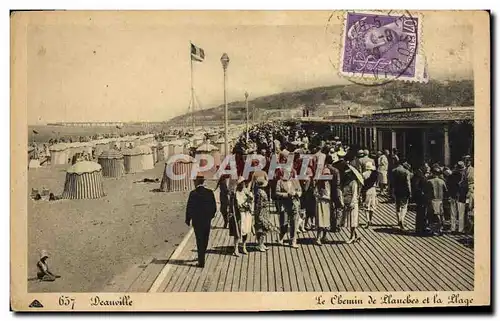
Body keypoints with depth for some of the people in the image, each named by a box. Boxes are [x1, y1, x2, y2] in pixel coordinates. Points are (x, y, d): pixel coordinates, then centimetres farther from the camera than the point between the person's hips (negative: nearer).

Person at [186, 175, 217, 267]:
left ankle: (201, 262, 5)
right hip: (207, 221, 3)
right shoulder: (210, 192, -4)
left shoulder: (193, 193, -13)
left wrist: (188, 220, 3)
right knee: (205, 240, 18)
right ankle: (201, 257, 36)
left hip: (197, 221, -3)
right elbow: (214, 207, 0)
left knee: (200, 241, 5)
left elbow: (189, 208, -10)